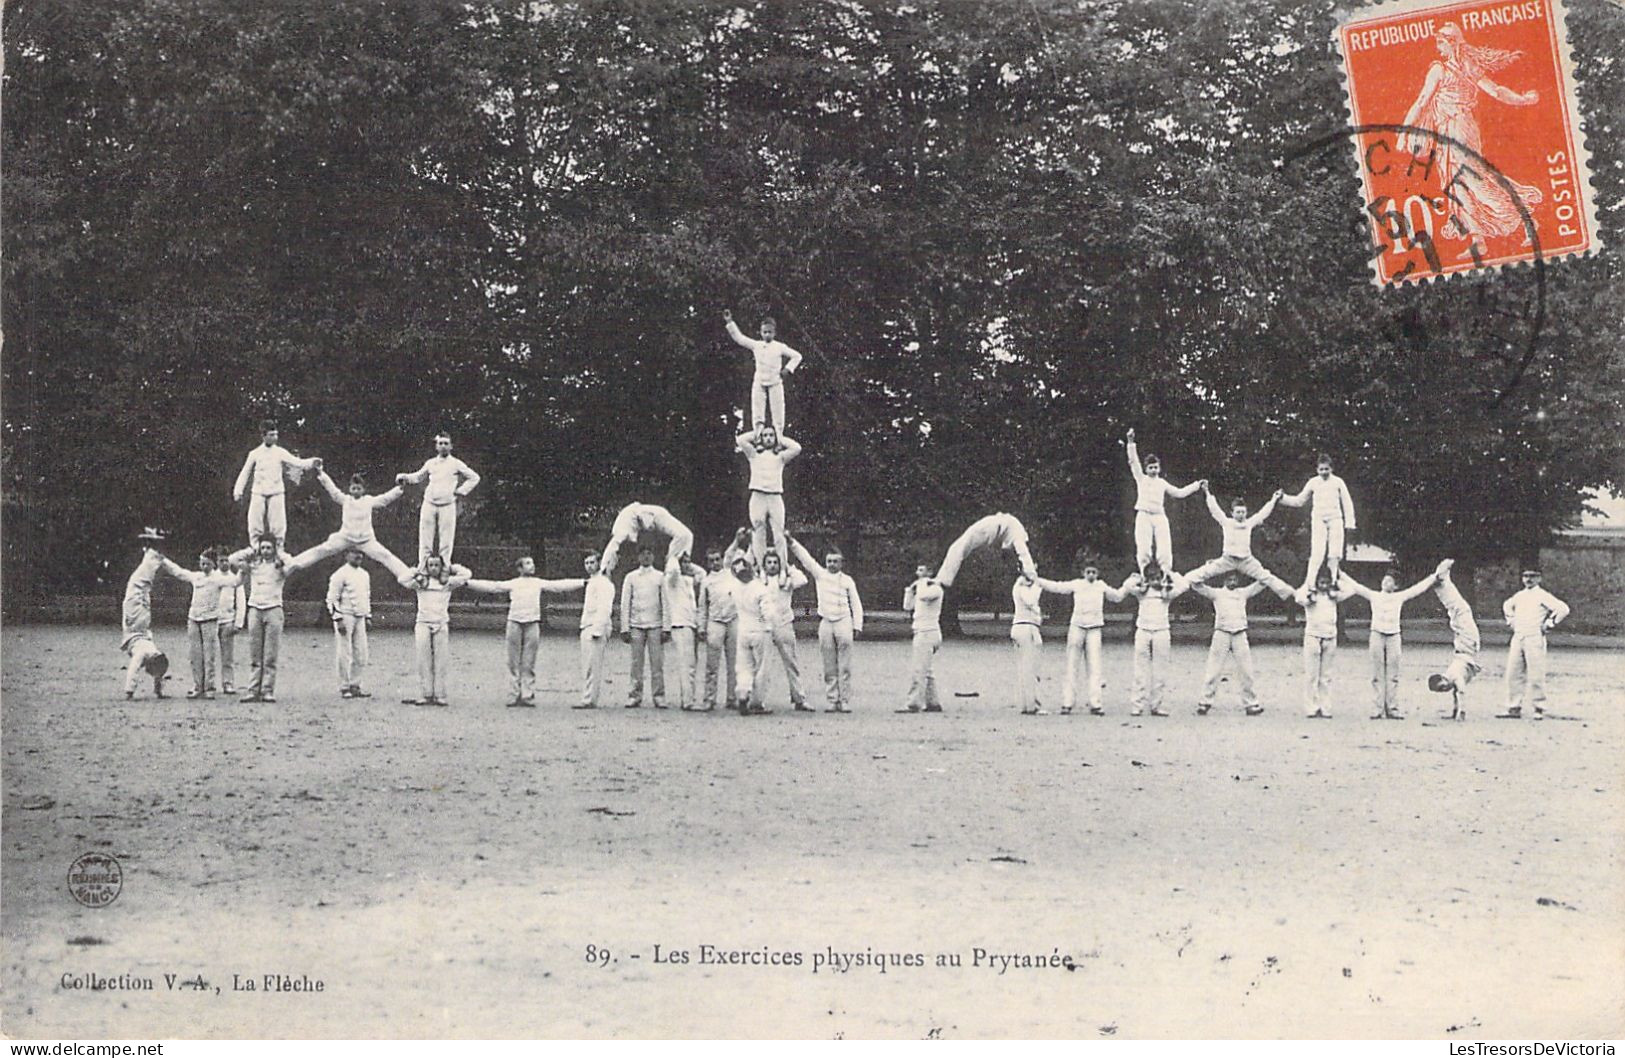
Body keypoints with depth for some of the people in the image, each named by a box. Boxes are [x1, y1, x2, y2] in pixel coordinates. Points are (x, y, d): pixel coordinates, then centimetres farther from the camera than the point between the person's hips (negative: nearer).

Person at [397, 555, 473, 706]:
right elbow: (402, 579, -3)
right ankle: (426, 695, 0)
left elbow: (467, 574, 2)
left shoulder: (447, 582, 7)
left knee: (441, 662, -2)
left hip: (442, 625, 0)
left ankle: (440, 695, 0)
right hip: (423, 624, 0)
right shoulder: (420, 582, 7)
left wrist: (450, 569, 7)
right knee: (424, 661, -2)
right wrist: (418, 570, 1)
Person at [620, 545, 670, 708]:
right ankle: (635, 695, 2)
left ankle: (659, 696, -2)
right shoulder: (631, 577, 9)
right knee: (636, 662, -2)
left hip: (655, 625, -1)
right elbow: (625, 604, 8)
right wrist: (625, 629, 2)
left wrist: (666, 628, 0)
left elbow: (666, 604, 7)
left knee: (657, 662, -5)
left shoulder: (660, 577, 8)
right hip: (636, 626, 1)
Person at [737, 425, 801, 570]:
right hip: (758, 497, 0)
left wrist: (781, 438, 12)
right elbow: (739, 440, 1)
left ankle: (783, 568, -8)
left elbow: (797, 448, 1)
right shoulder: (754, 454, 14)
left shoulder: (780, 456, 16)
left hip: (775, 497, 0)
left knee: (779, 535, -6)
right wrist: (756, 433, 13)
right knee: (758, 534, -4)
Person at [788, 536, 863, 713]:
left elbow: (856, 604, 8)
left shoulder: (847, 580, 7)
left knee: (844, 667, -3)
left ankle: (845, 701, -2)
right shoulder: (820, 574, 9)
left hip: (844, 622, -1)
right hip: (825, 623, 1)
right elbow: (805, 557, 3)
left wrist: (857, 626, 0)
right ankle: (831, 701, 5)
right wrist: (791, 542, -6)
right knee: (829, 668, 2)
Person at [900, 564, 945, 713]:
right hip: (921, 632, 10)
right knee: (927, 672, 12)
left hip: (927, 632, -10)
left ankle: (914, 704, -15)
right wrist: (910, 590, 12)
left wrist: (923, 581, -15)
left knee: (918, 670, -13)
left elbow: (924, 596, -31)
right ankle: (933, 703, 16)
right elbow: (908, 607, 20)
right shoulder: (921, 588, 19)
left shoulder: (935, 588, -10)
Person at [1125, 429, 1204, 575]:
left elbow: (1179, 492, 29)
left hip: (1160, 517, 3)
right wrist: (1131, 442, -12)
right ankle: (1144, 576, -7)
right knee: (1144, 549, -13)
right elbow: (1134, 462, -1)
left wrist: (1197, 485, 27)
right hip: (1144, 515, -3)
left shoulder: (1162, 483, 20)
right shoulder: (1141, 479, 10)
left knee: (1165, 550, -8)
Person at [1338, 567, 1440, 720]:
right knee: (1377, 675, -2)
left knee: (1393, 675, -1)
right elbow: (1355, 586, 6)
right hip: (1377, 634, -1)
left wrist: (1434, 577, 16)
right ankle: (1378, 709, -1)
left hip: (1394, 636, 1)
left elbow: (1418, 588, 15)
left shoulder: (1400, 597, 11)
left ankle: (1392, 709, 1)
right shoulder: (1374, 596, 9)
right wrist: (1339, 574, 3)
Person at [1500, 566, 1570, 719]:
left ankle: (1539, 709, 0)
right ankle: (1514, 708, 7)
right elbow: (1506, 605, 37)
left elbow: (1563, 608, -13)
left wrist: (1549, 624, -11)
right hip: (1517, 638, 7)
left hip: (1534, 638, -7)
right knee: (1513, 674, 3)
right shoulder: (1519, 596, 16)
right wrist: (1510, 620, 22)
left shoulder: (1543, 596, -4)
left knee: (1536, 675, -7)